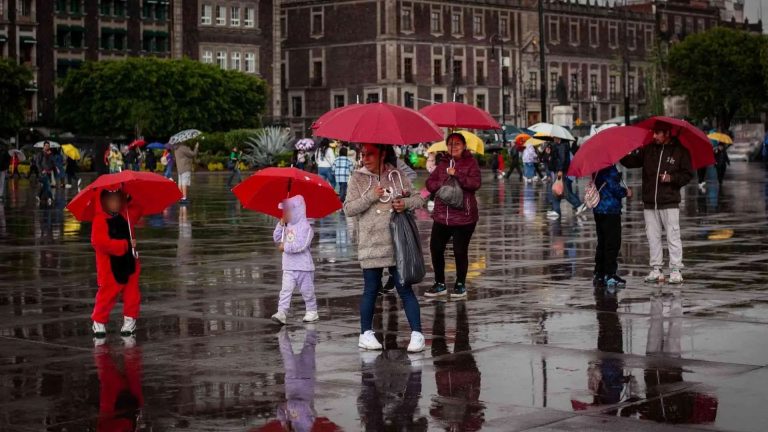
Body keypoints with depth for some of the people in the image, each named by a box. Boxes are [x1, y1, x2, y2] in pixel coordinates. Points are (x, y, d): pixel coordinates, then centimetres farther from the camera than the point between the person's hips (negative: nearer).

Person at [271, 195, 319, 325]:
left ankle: (312, 312, 20)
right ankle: (282, 312, -12)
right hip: (288, 267, 6)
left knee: (307, 291, 7)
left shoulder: (305, 227, -14)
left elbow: (300, 245, -24)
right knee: (285, 290, -5)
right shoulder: (287, 226, 12)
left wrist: (285, 247, -19)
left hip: (303, 267, -6)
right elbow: (277, 239, 14)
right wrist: (281, 225, 3)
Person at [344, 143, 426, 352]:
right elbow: (348, 209, -4)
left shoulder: (397, 176, 4)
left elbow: (419, 198, 11)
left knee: (405, 288, -2)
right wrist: (371, 196, -16)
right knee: (371, 290, 7)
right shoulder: (358, 178, 2)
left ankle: (417, 334, -2)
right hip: (371, 244, 0)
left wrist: (406, 203, -11)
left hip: (397, 243, 0)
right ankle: (366, 333, 20)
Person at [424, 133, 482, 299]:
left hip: (463, 216, -5)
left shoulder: (471, 162, -1)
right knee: (435, 248, 4)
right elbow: (430, 184, 7)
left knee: (460, 251, -1)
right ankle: (440, 284, 18)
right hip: (441, 215, 5)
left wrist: (457, 175, -22)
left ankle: (460, 285, 17)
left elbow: (475, 183, -14)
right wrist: (443, 182, -12)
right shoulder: (443, 164, 13)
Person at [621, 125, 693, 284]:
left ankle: (676, 271, 0)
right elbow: (631, 161, 9)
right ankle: (656, 270, 13)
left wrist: (672, 178, -12)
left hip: (670, 203, -4)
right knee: (653, 237, 6)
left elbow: (688, 174, 3)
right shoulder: (648, 150, 10)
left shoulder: (680, 151, 0)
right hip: (649, 203, 4)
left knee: (673, 236, -5)